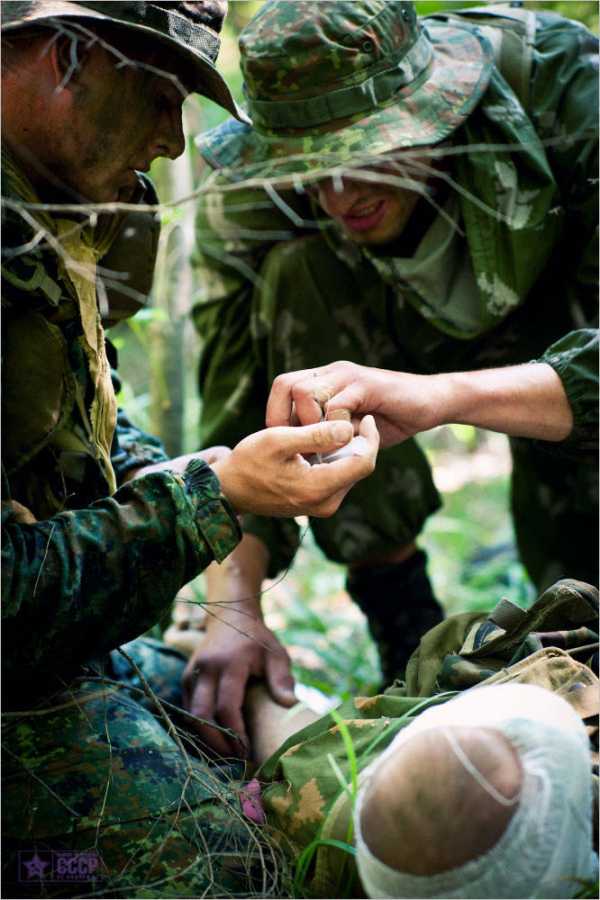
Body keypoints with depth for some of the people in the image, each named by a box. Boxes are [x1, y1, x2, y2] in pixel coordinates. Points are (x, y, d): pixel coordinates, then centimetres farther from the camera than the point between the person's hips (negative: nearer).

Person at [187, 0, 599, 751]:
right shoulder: (248, 199, -30)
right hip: (404, 326, 2)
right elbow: (236, 421, -29)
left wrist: (441, 394, -63)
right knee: (292, 269, -31)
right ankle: (403, 619, -18)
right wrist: (235, 609, -42)